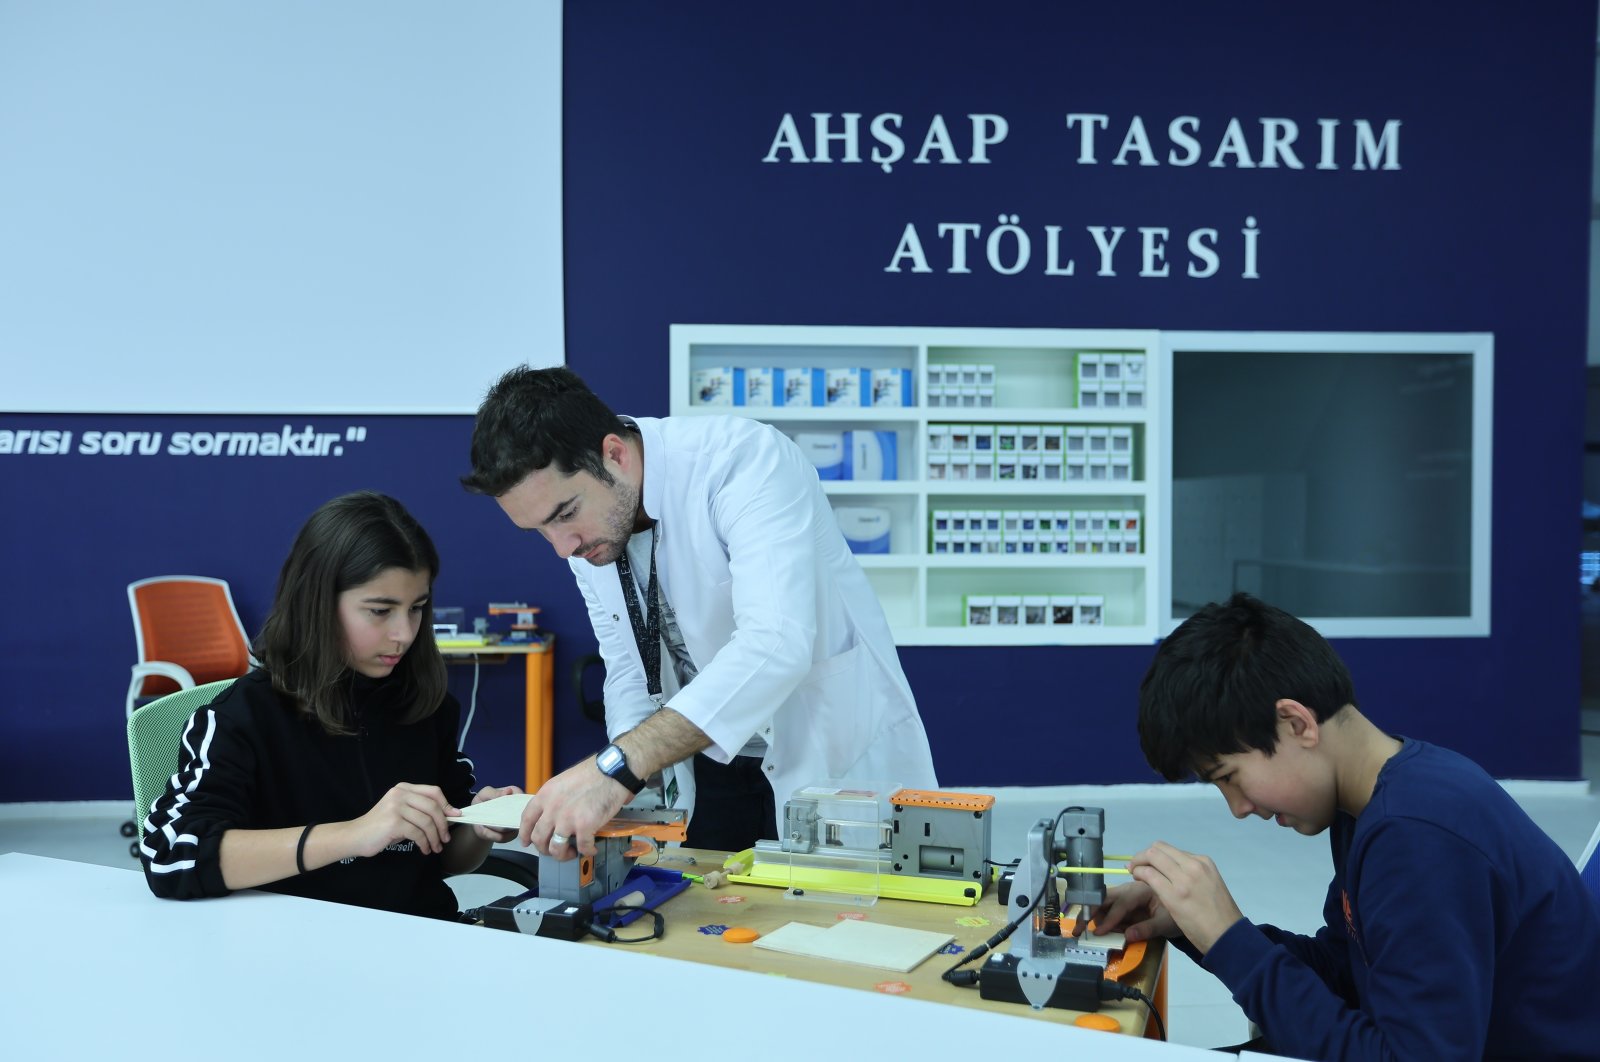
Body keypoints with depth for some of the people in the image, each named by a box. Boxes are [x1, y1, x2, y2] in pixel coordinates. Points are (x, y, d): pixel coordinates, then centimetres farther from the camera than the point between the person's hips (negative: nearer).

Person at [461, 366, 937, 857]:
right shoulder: (585, 522, -5)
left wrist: (617, 767, -45)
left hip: (836, 757, -5)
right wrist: (629, 789, -15)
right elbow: (627, 670, 3)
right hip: (710, 758, 6)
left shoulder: (746, 458, -27)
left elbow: (775, 644, -40)